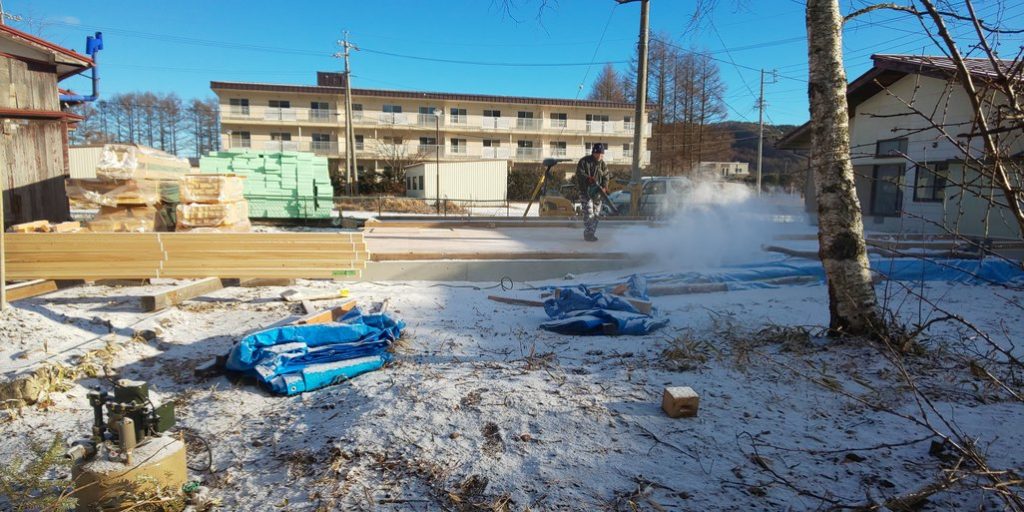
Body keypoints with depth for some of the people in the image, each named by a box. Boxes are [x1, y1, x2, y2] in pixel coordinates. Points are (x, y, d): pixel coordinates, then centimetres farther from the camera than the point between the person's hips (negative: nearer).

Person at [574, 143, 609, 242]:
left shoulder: (603, 164, 6)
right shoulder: (584, 161, -6)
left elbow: (605, 177, 2)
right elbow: (579, 174, -14)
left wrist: (604, 187, -16)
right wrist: (589, 178, -28)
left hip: (597, 193, 5)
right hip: (585, 192, -5)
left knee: (595, 214, 7)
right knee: (588, 213, -13)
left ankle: (592, 234, 17)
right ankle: (589, 234, -11)